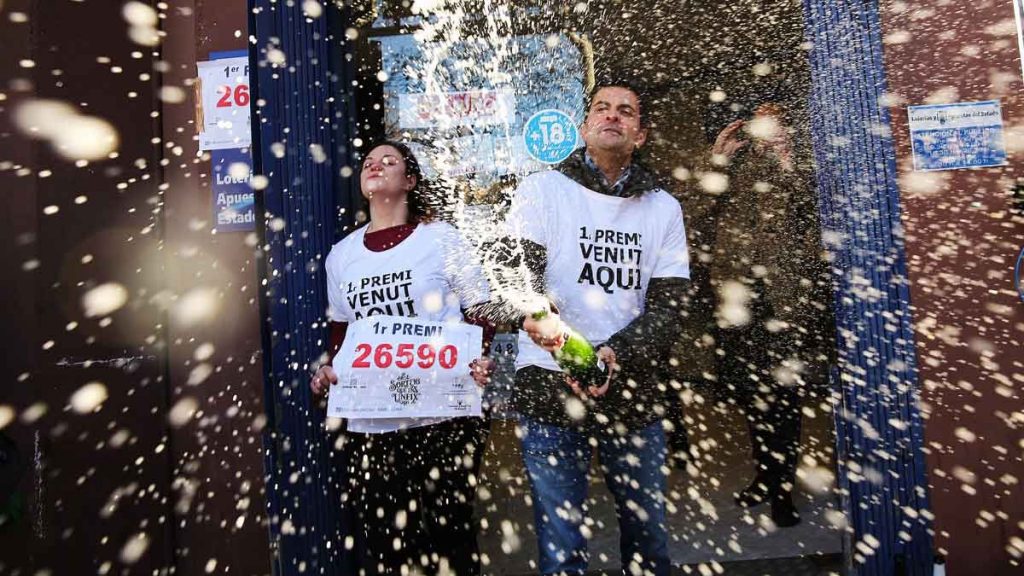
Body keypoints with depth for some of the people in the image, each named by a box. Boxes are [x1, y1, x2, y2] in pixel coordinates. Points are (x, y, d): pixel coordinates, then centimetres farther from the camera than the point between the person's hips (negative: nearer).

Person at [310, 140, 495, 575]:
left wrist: (478, 359, -17)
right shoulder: (342, 254, 11)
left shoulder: (440, 238, -1)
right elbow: (341, 328, 18)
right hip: (369, 425, 4)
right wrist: (330, 367, 1)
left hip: (443, 417, -3)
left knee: (447, 541, 9)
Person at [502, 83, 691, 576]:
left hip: (632, 388, 3)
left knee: (648, 529, 16)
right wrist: (537, 316, -33)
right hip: (549, 385, -2)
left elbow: (666, 307, 2)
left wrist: (615, 355, -16)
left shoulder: (664, 208, 10)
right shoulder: (542, 190, 3)